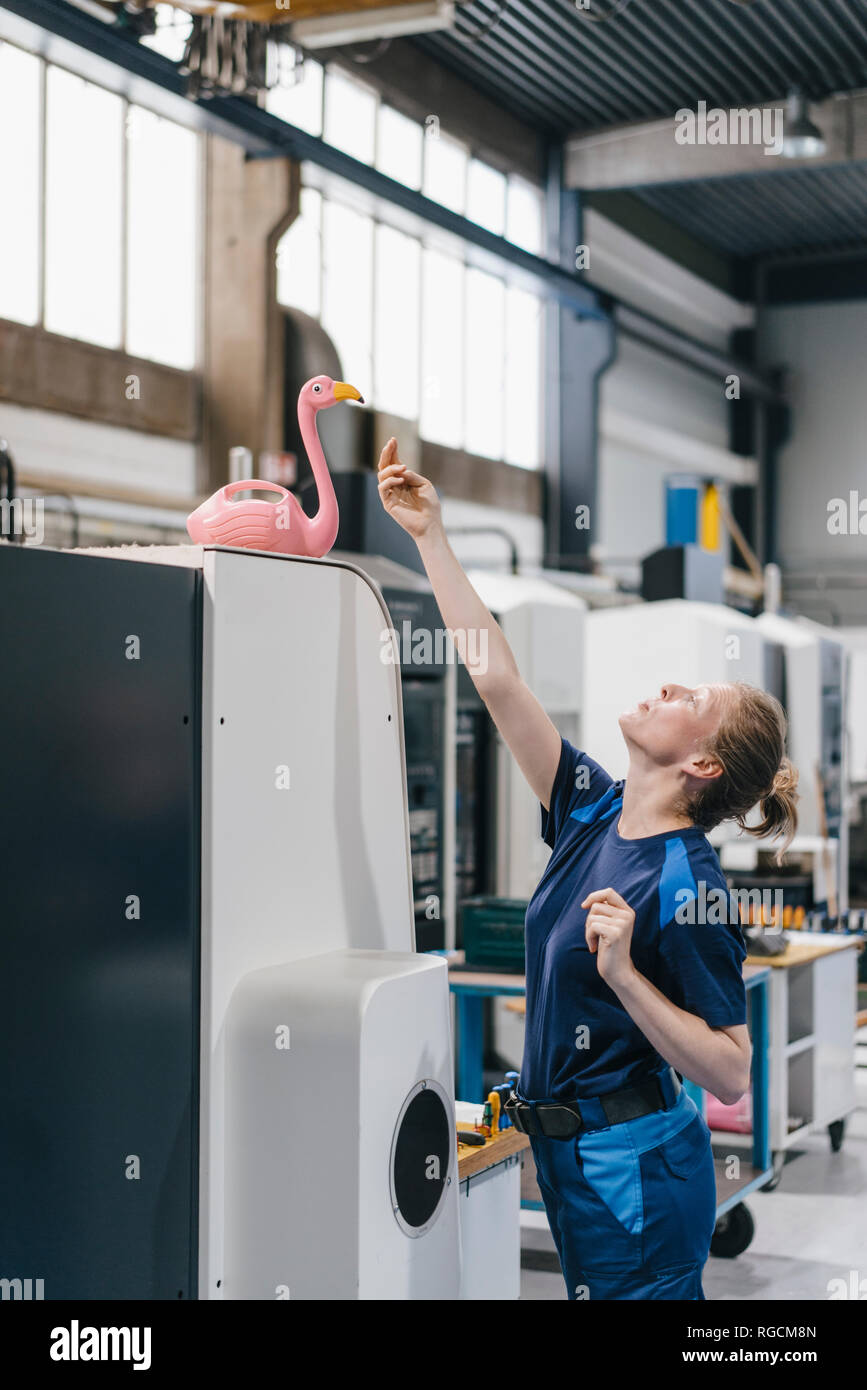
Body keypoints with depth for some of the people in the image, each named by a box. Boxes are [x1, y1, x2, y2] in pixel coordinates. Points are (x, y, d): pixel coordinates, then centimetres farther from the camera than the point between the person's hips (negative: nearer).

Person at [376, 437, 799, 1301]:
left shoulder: (688, 887, -19)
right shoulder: (593, 813, 1)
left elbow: (730, 1074, -20)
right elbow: (498, 681, 4)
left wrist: (621, 973, -30)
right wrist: (430, 536, 4)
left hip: (634, 1169, -8)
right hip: (574, 1159, 8)